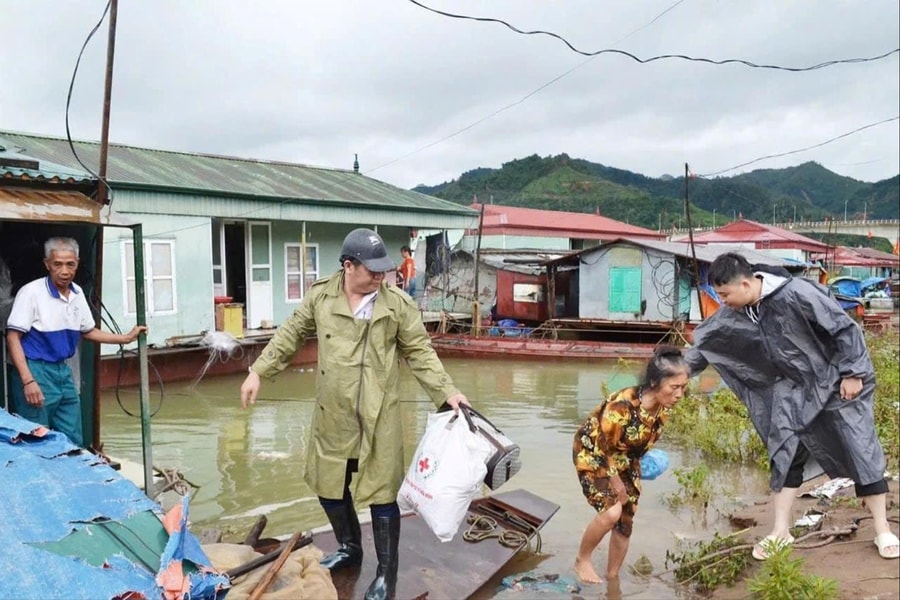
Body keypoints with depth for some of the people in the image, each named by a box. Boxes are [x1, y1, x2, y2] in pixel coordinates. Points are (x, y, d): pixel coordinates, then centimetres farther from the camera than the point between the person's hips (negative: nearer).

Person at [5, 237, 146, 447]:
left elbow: (88, 332, 20)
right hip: (34, 370, -6)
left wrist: (126, 338, 16)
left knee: (74, 442, 10)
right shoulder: (31, 292, -13)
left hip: (63, 371, 6)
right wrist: (28, 381, -22)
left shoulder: (78, 293, 6)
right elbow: (13, 337, -14)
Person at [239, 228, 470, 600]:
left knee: (382, 495, 3)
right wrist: (258, 372, 10)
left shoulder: (398, 304, -9)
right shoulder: (320, 297, -2)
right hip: (332, 418, 4)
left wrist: (447, 392, -10)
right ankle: (349, 549, 44)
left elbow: (420, 353, -2)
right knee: (329, 487, 18)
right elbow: (289, 336, 10)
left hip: (378, 419, -3)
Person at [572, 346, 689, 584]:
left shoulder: (663, 407, -17)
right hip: (593, 453, -6)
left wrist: (633, 470, 9)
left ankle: (612, 577, 29)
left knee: (625, 521, 8)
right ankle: (582, 560, 2)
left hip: (625, 459, 7)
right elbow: (602, 449, -26)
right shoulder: (622, 406, -39)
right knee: (611, 511, -23)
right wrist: (616, 483, -15)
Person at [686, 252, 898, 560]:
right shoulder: (733, 314, -11)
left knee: (861, 451, 0)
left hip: (836, 380, -5)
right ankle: (781, 532, 11)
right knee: (784, 453, 2)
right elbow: (705, 340, 4)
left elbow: (845, 328, -23)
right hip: (792, 387, 6)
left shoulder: (796, 293, -31)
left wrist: (853, 373, -19)